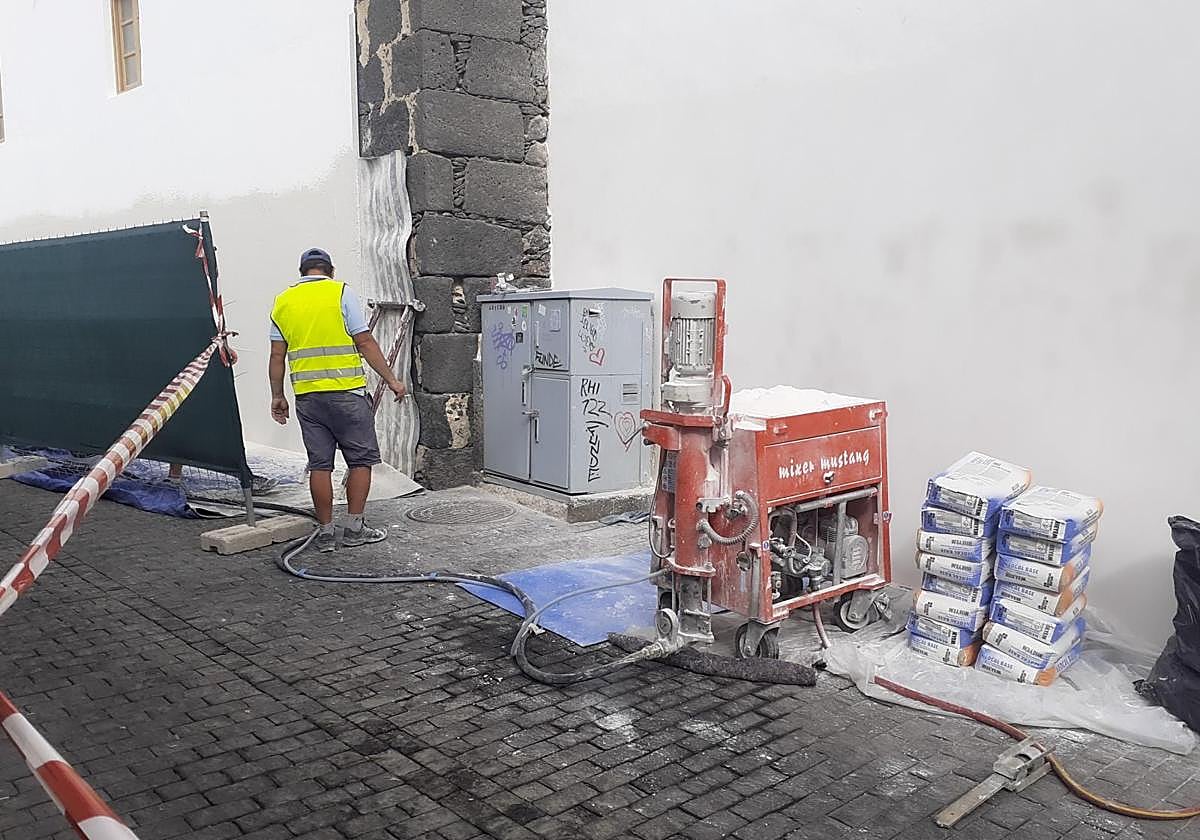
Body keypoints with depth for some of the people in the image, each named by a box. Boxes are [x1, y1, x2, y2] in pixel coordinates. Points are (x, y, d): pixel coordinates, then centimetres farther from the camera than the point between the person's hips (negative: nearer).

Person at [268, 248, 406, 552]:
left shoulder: (282, 302, 11)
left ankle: (326, 531, 12)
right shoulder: (341, 293, -2)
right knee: (361, 458, 7)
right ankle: (354, 528, 7)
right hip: (346, 392, -4)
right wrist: (391, 379, -1)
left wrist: (277, 396, 19)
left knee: (319, 463, 8)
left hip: (306, 395, 4)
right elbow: (365, 343, -7)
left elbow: (277, 357, 10)